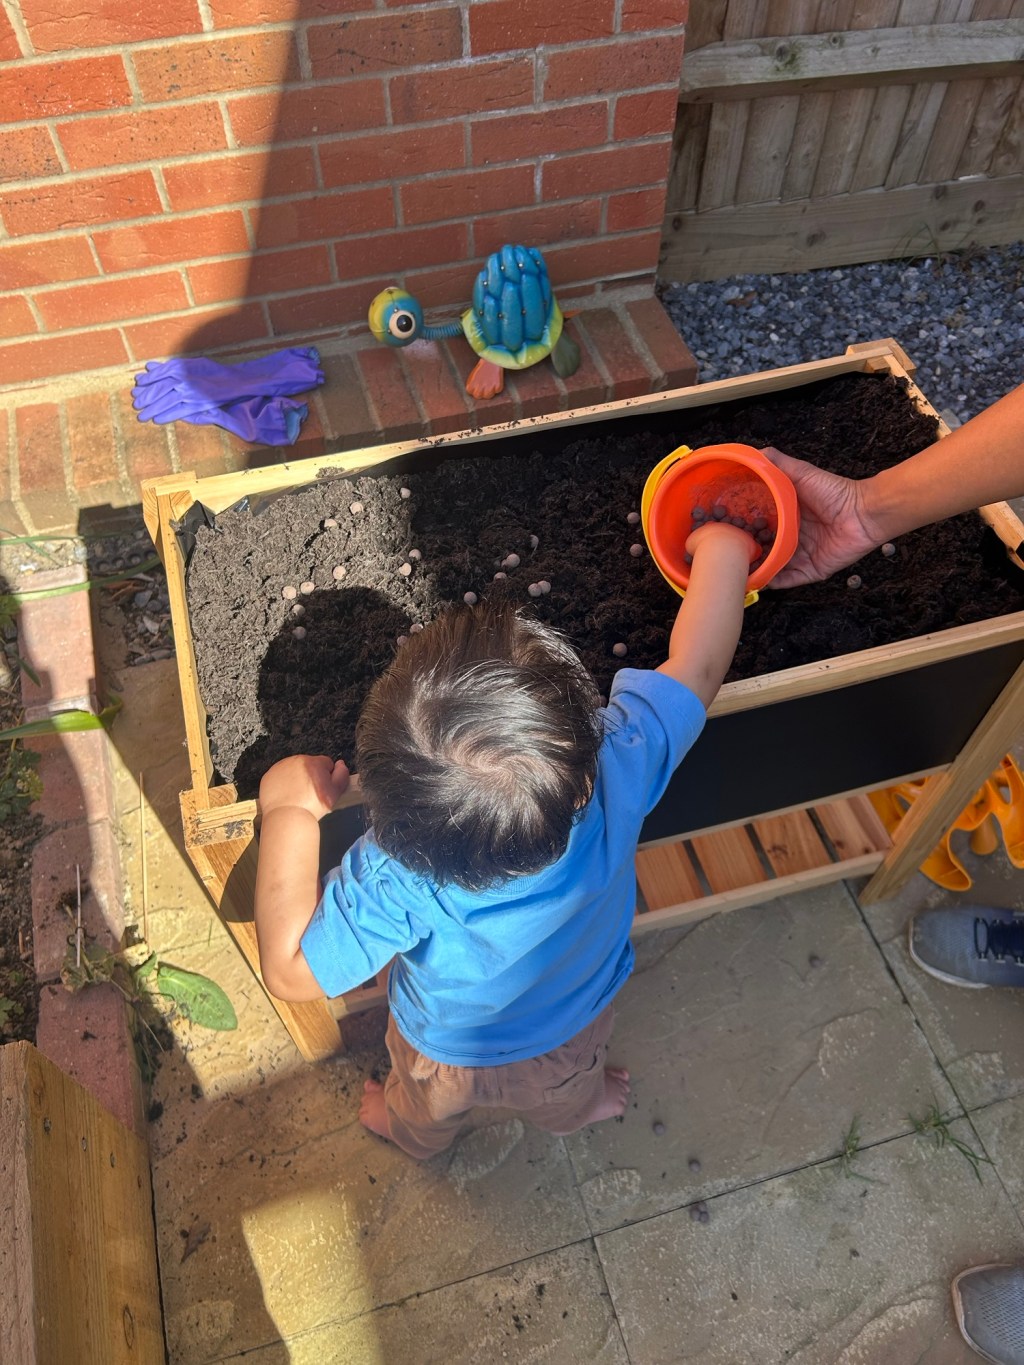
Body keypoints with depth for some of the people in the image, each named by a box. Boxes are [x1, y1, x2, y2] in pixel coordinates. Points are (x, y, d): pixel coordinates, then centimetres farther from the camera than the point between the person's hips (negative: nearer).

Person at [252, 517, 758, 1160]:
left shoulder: (396, 881, -48)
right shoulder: (619, 769, -44)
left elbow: (291, 972, -31)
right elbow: (697, 669, -28)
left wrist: (289, 811, -27)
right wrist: (723, 551, -12)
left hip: (448, 1053, -1)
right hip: (576, 1028, 2)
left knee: (425, 1108, 38)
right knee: (566, 1089, 41)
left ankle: (415, 1136, 72)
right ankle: (576, 1110, 74)